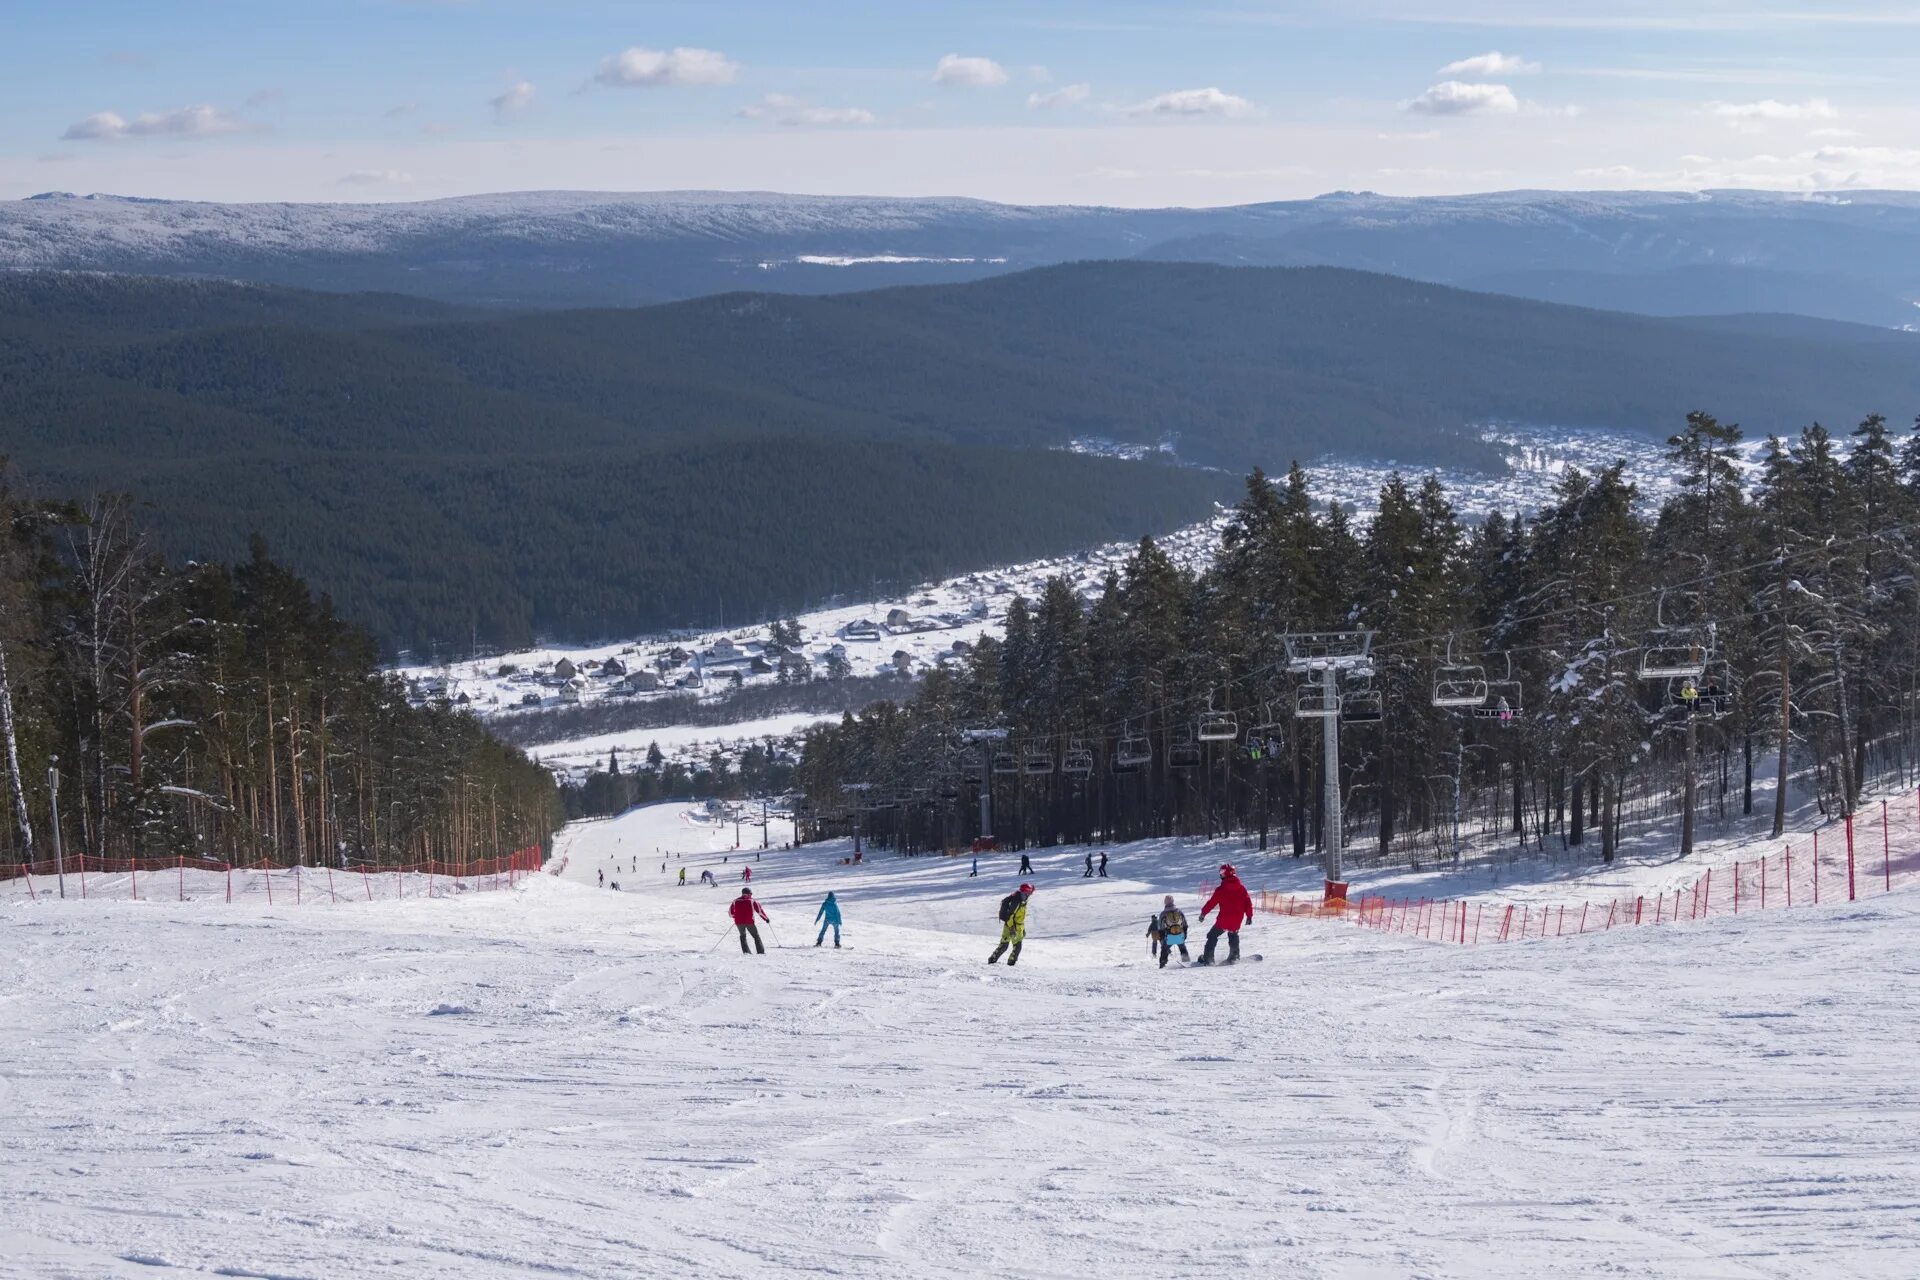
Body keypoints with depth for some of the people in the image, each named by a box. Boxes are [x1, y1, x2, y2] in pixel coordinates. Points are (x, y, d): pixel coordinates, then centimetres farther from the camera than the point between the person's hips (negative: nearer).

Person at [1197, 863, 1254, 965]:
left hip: (1224, 919, -4)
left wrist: (1203, 913, 6)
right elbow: (1248, 902, 4)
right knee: (1233, 936, 28)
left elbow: (1212, 902, -6)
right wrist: (1249, 916, 14)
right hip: (1237, 920, 4)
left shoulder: (1221, 889, -10)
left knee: (1212, 935, 10)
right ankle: (1234, 956, 23)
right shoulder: (1241, 887, 1)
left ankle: (1208, 958, 3)